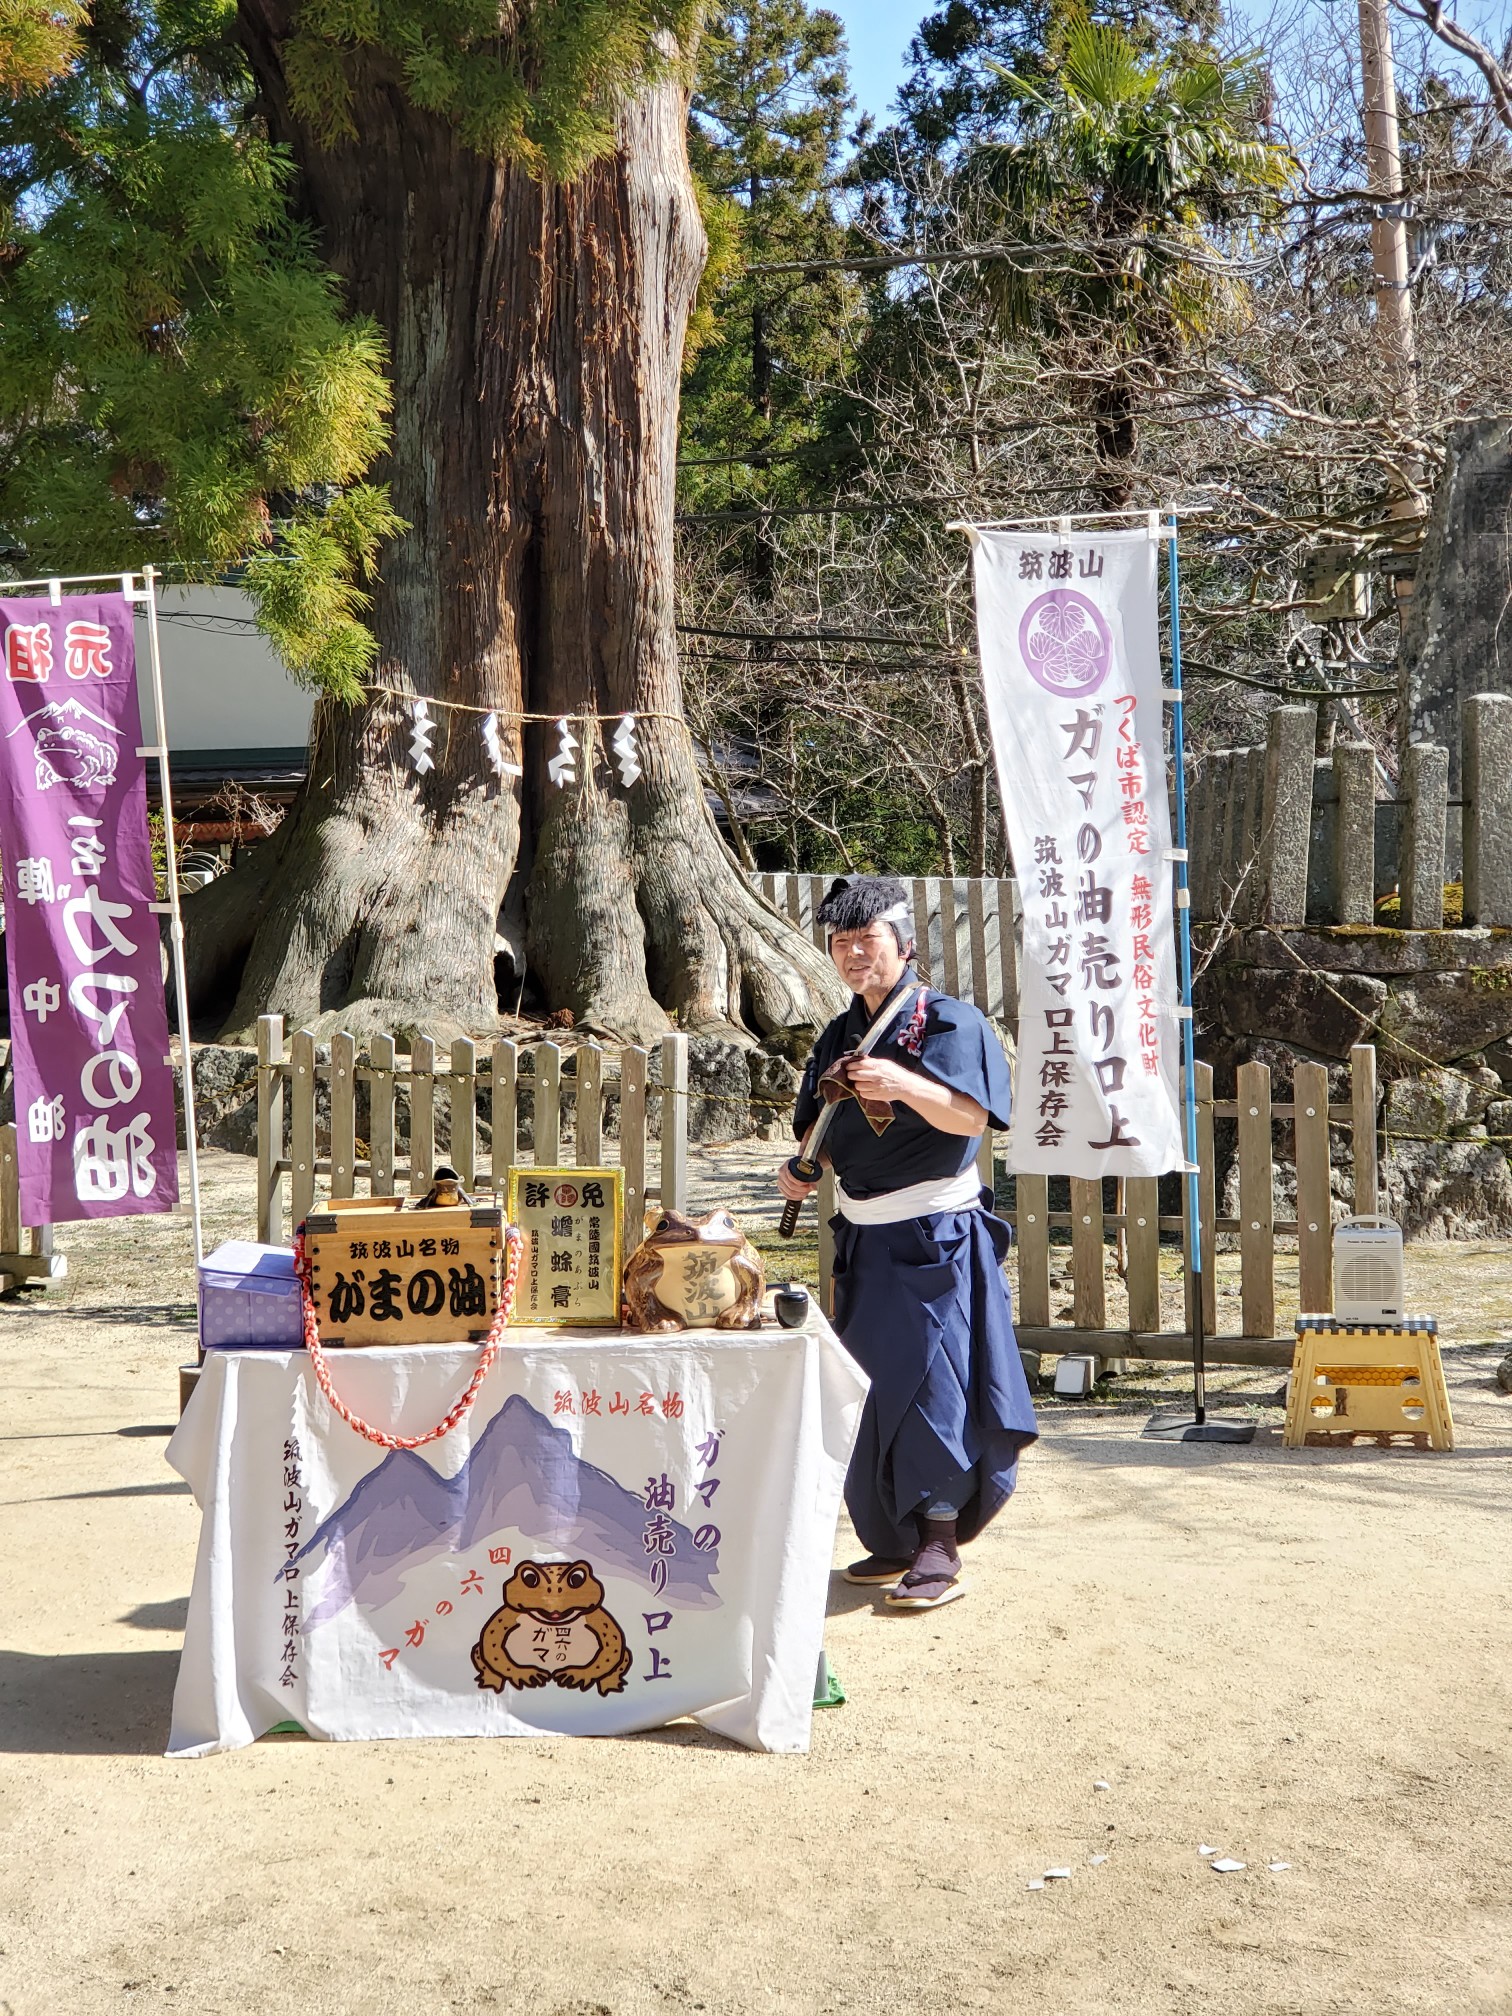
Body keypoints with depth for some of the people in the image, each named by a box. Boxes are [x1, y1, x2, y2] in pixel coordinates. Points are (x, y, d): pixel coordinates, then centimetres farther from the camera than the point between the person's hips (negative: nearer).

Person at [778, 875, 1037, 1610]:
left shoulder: (948, 1021, -8)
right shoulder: (838, 1038, 12)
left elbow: (971, 1116, -20)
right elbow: (824, 1131, 18)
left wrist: (905, 1085, -36)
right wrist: (802, 1170, -3)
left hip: (934, 1236, -7)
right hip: (862, 1238, 7)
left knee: (930, 1380, -9)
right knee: (874, 1385, 10)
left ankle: (941, 1550, -3)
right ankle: (897, 1539, 21)